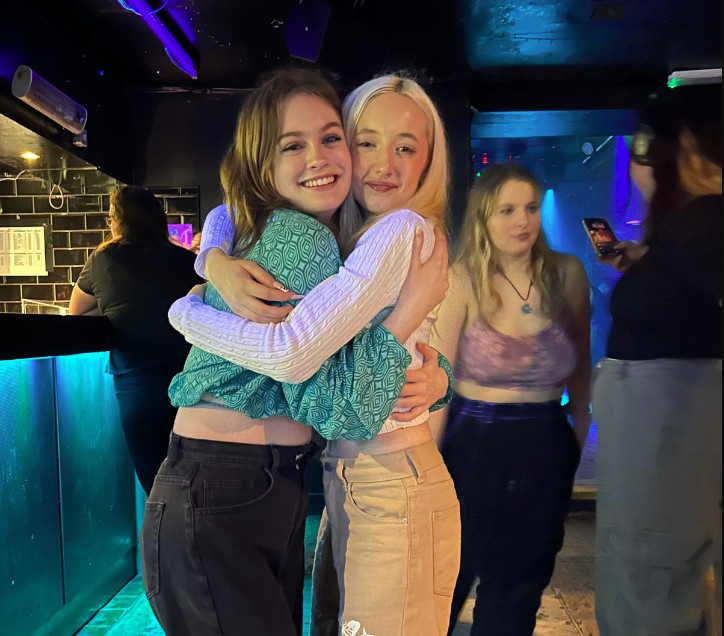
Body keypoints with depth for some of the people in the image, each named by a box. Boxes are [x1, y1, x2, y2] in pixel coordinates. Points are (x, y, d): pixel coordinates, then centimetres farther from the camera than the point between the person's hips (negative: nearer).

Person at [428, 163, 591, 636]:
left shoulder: (567, 274, -4)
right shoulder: (461, 281, -13)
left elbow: (581, 366, 9)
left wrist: (579, 435, 8)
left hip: (547, 449, 3)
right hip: (474, 445, -2)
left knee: (519, 588, 21)